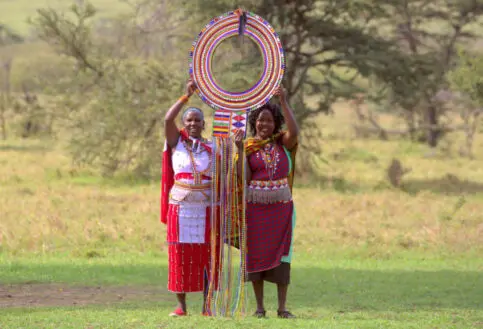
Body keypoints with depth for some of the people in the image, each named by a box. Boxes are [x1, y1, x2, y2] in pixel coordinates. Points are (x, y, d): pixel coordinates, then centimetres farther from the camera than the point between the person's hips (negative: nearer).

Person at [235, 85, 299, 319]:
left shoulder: (283, 142, 4)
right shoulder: (248, 147, 2)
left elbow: (294, 131, -18)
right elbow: (244, 177, -6)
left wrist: (284, 102, -19)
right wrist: (240, 151, -14)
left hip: (281, 207, 0)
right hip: (255, 207, 0)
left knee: (280, 255, -1)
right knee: (256, 254, 1)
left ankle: (282, 307, 0)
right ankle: (259, 307, 6)